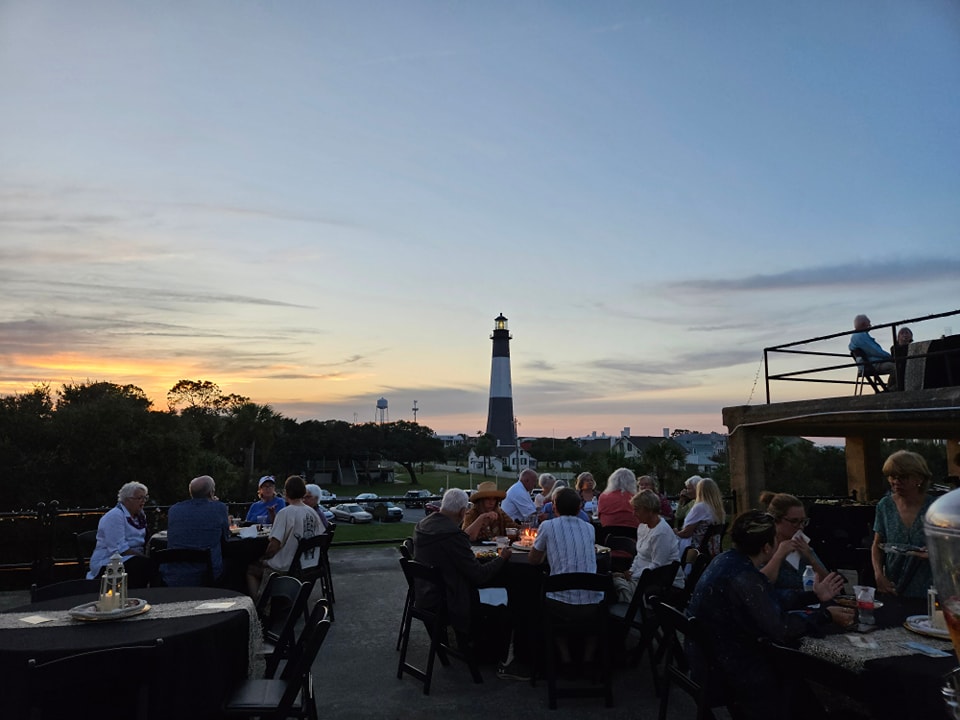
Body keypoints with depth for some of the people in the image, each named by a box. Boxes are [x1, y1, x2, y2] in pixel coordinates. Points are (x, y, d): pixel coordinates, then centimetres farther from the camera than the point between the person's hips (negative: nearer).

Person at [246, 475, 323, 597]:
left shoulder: (285, 513, -19)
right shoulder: (312, 512, -1)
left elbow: (274, 546, -19)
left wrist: (263, 558, 1)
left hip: (287, 568, -7)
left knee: (250, 569, 16)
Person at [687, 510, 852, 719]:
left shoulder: (727, 559, 1)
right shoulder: (744, 578, -29)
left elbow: (770, 601, 7)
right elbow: (781, 629, -25)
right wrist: (826, 615, -11)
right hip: (720, 667, -9)